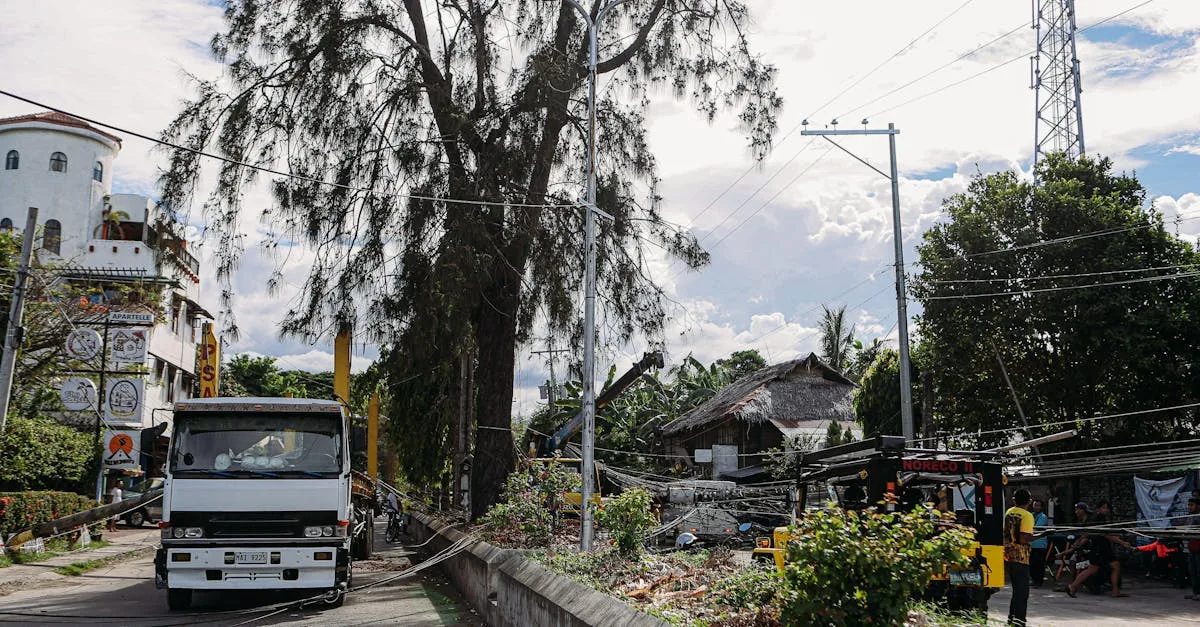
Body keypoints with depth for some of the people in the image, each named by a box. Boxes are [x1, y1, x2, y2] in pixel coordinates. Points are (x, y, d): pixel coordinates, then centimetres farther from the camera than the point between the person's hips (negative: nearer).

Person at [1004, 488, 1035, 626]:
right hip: (1020, 557, -7)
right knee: (1022, 590, -1)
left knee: (1017, 589, 19)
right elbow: (1023, 539, -21)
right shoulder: (1027, 516, -13)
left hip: (1008, 556, 7)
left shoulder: (1008, 512, 8)